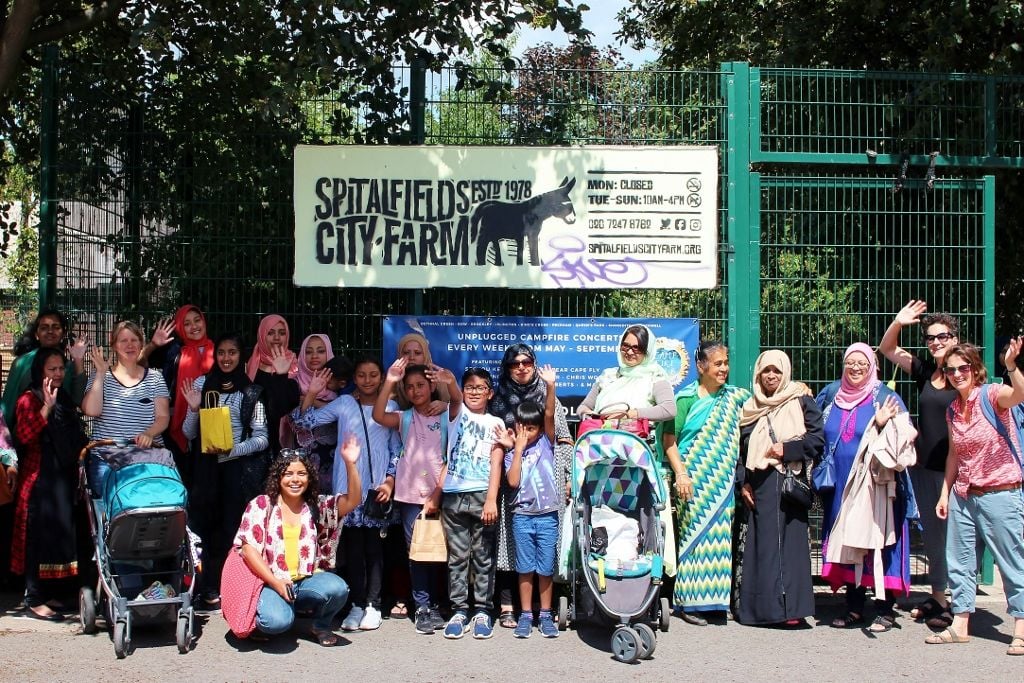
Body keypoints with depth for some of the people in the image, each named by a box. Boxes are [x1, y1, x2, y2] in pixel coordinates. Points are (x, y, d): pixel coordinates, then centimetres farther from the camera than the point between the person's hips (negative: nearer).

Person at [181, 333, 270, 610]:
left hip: (240, 467, -2)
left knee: (234, 526, -5)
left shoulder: (252, 392, 2)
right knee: (209, 526, -1)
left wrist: (232, 450, -16)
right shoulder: (202, 384, 9)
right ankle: (211, 589, 7)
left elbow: (261, 438, -2)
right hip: (207, 467, 2)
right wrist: (194, 409, -8)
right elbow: (189, 434, 10)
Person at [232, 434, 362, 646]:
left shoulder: (318, 506, 9)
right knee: (278, 621, -33)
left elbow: (352, 501, -5)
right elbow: (249, 549, -4)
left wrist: (350, 464, -20)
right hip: (270, 582, -3)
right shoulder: (261, 505, 2)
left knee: (337, 588, -29)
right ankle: (260, 618, 6)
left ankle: (321, 625, 4)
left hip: (308, 580, 3)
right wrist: (276, 583, -14)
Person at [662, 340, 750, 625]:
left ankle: (715, 598, 14)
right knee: (694, 535, -4)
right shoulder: (687, 398, -4)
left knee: (719, 536, 6)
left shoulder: (734, 397, 11)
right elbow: (669, 439, -6)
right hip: (695, 481, -5)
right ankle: (688, 602, 1)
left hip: (723, 482, 5)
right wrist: (681, 474, -15)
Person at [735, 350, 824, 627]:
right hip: (760, 485, 3)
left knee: (791, 540, -6)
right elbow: (740, 448, 14)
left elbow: (817, 440, 0)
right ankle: (763, 606, 2)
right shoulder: (750, 408, 15)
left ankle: (791, 608, -4)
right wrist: (743, 483, 4)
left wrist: (786, 449, -10)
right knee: (762, 543, -1)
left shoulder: (802, 401, 6)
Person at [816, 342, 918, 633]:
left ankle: (885, 610, 3)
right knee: (847, 545, 8)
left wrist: (881, 425, -25)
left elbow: (900, 440, -11)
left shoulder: (884, 398, -3)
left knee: (877, 543, -4)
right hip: (841, 487, 5)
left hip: (875, 486, -5)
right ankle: (854, 607, 17)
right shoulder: (832, 396, 10)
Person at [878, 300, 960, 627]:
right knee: (931, 534, 12)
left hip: (954, 468, -5)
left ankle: (956, 605, 6)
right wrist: (897, 324, -2)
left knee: (951, 535, -2)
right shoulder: (925, 371, 8)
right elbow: (887, 349, 13)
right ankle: (937, 596, 23)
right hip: (924, 466, 6)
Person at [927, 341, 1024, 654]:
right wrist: (945, 493, 16)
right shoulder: (952, 410, 9)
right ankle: (960, 625, 20)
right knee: (959, 561, 11)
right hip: (963, 495, 7)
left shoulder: (992, 396, -11)